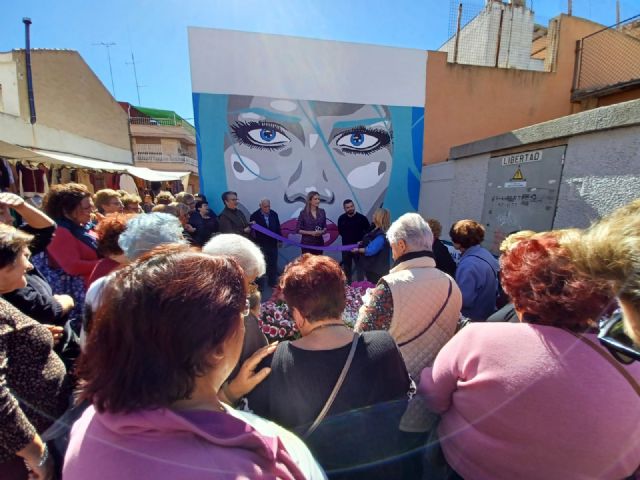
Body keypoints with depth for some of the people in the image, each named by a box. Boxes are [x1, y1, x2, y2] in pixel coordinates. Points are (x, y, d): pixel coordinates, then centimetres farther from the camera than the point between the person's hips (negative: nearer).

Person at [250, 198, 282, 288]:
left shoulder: (274, 214, 1)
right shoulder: (255, 216, -9)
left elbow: (278, 228, 7)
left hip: (273, 244, 3)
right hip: (260, 244, -3)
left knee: (273, 264, 11)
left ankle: (273, 282, 24)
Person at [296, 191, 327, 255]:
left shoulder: (322, 212, 5)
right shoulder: (303, 213, -5)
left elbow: (325, 227, 12)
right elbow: (298, 230, -4)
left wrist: (321, 232, -10)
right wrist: (311, 233, -15)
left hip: (319, 243, 4)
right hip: (307, 243, -3)